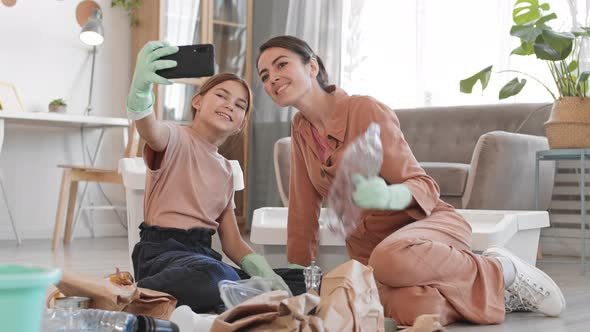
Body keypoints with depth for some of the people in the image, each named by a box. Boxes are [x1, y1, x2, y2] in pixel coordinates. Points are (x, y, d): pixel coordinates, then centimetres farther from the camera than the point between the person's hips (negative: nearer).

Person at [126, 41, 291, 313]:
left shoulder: (225, 169, 21)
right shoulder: (177, 139, 0)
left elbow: (232, 241, 16)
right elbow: (150, 131, -27)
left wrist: (263, 270, -5)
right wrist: (140, 90, -50)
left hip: (203, 254, 7)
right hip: (162, 249, -6)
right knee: (217, 279, -40)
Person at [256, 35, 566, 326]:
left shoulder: (366, 110, -10)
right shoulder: (301, 129, 8)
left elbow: (424, 185, -13)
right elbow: (303, 210, 11)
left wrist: (389, 196, -35)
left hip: (428, 223, -3)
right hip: (367, 249, 3)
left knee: (391, 258, -42)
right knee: (414, 310, -34)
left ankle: (499, 271, -11)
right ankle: (500, 295, -3)